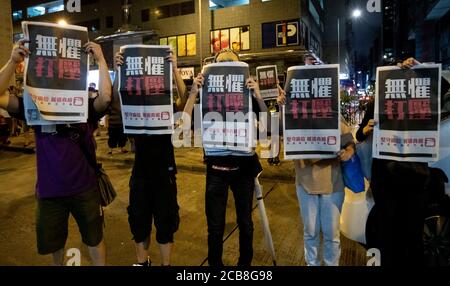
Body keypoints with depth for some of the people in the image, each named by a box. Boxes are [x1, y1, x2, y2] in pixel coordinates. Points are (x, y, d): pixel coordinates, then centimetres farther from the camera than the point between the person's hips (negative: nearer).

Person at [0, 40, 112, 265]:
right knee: (53, 241, 24)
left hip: (84, 188, -2)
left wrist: (100, 59, -23)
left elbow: (106, 96, -26)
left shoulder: (86, 108, -7)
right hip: (49, 190, 2)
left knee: (94, 238, 17)